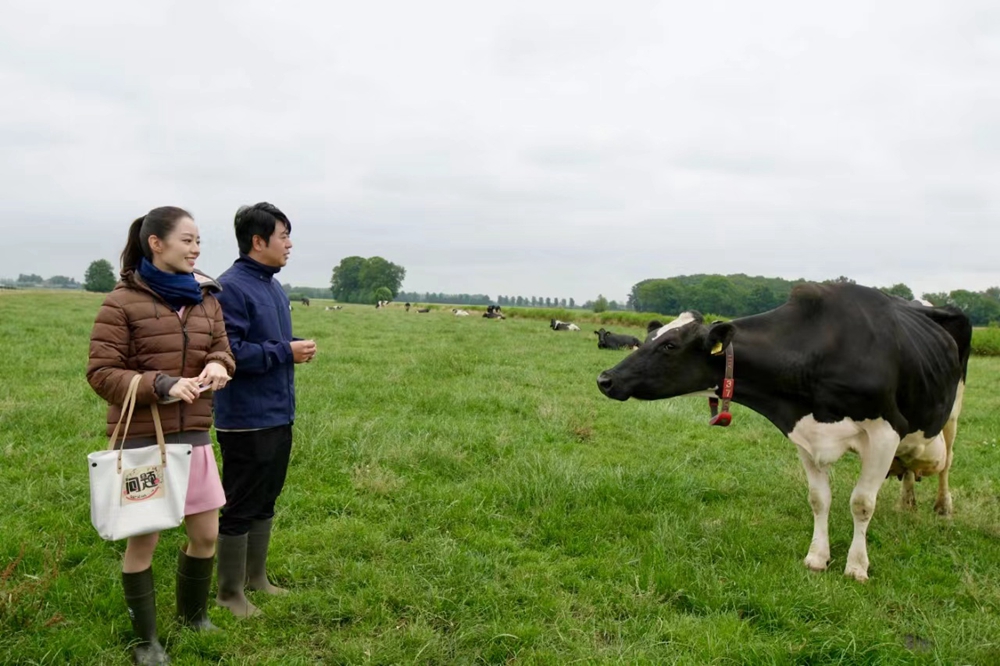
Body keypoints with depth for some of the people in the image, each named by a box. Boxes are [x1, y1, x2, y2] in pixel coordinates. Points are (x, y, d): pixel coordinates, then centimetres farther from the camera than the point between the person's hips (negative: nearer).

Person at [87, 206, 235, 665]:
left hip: (193, 436, 5)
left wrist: (218, 366, -12)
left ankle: (193, 614, 38)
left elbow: (223, 351, 12)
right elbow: (100, 373, -11)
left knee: (206, 533, 13)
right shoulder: (122, 302, -10)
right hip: (142, 439, -5)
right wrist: (161, 385, -24)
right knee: (143, 538, 7)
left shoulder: (205, 299, 6)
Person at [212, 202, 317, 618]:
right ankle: (230, 592, 19)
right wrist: (285, 352, -19)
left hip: (279, 416, 9)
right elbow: (229, 352, -24)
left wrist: (298, 350, 2)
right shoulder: (231, 288, -16)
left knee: (265, 503, 19)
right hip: (247, 420, -9)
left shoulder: (274, 288, 12)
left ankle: (255, 576, 34)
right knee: (239, 508, 4)